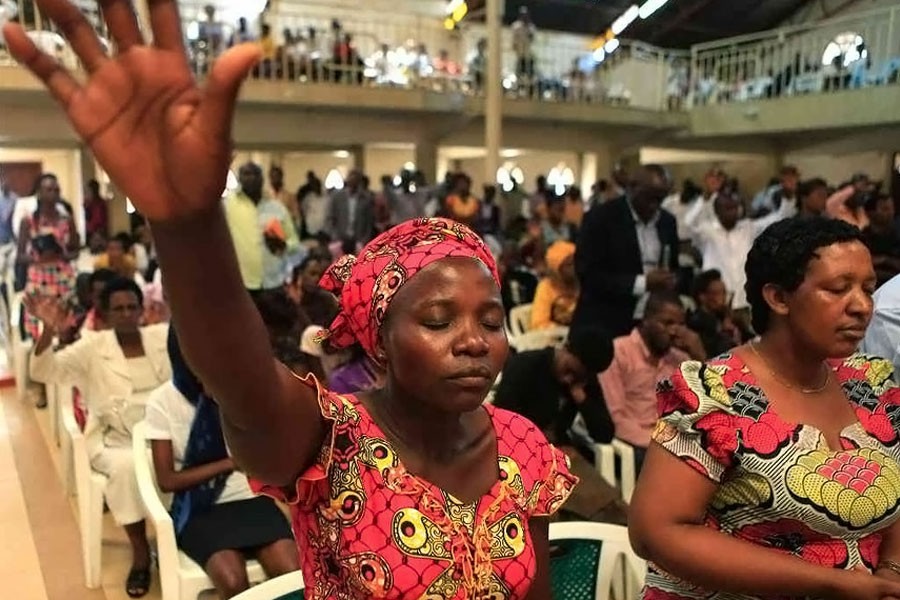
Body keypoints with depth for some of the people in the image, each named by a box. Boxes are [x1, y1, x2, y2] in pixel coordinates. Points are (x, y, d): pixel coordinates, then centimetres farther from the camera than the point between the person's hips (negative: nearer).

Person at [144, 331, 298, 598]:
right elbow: (167, 481, -6)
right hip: (201, 509, -1)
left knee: (295, 575, -23)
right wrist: (230, 462, -11)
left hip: (252, 498, 1)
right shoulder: (163, 401, -5)